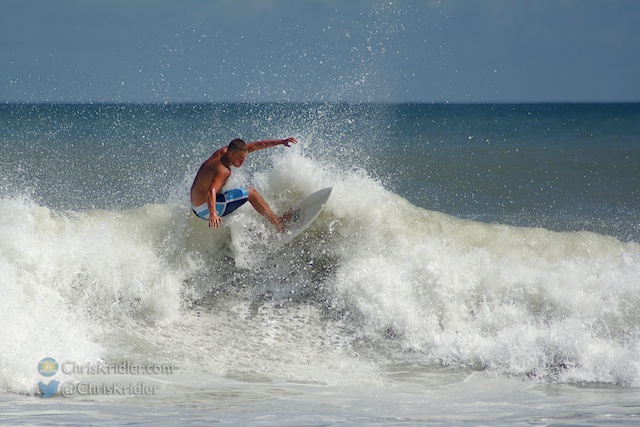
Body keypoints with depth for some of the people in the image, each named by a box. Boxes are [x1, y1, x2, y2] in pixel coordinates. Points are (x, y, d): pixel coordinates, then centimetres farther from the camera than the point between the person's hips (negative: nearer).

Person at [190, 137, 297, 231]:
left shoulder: (222, 153, 1)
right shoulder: (223, 171, -27)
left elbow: (254, 146, 2)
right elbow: (211, 191, -43)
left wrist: (281, 142, 2)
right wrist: (212, 214, -59)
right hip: (207, 210, -10)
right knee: (251, 193, -8)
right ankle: (278, 223, -5)